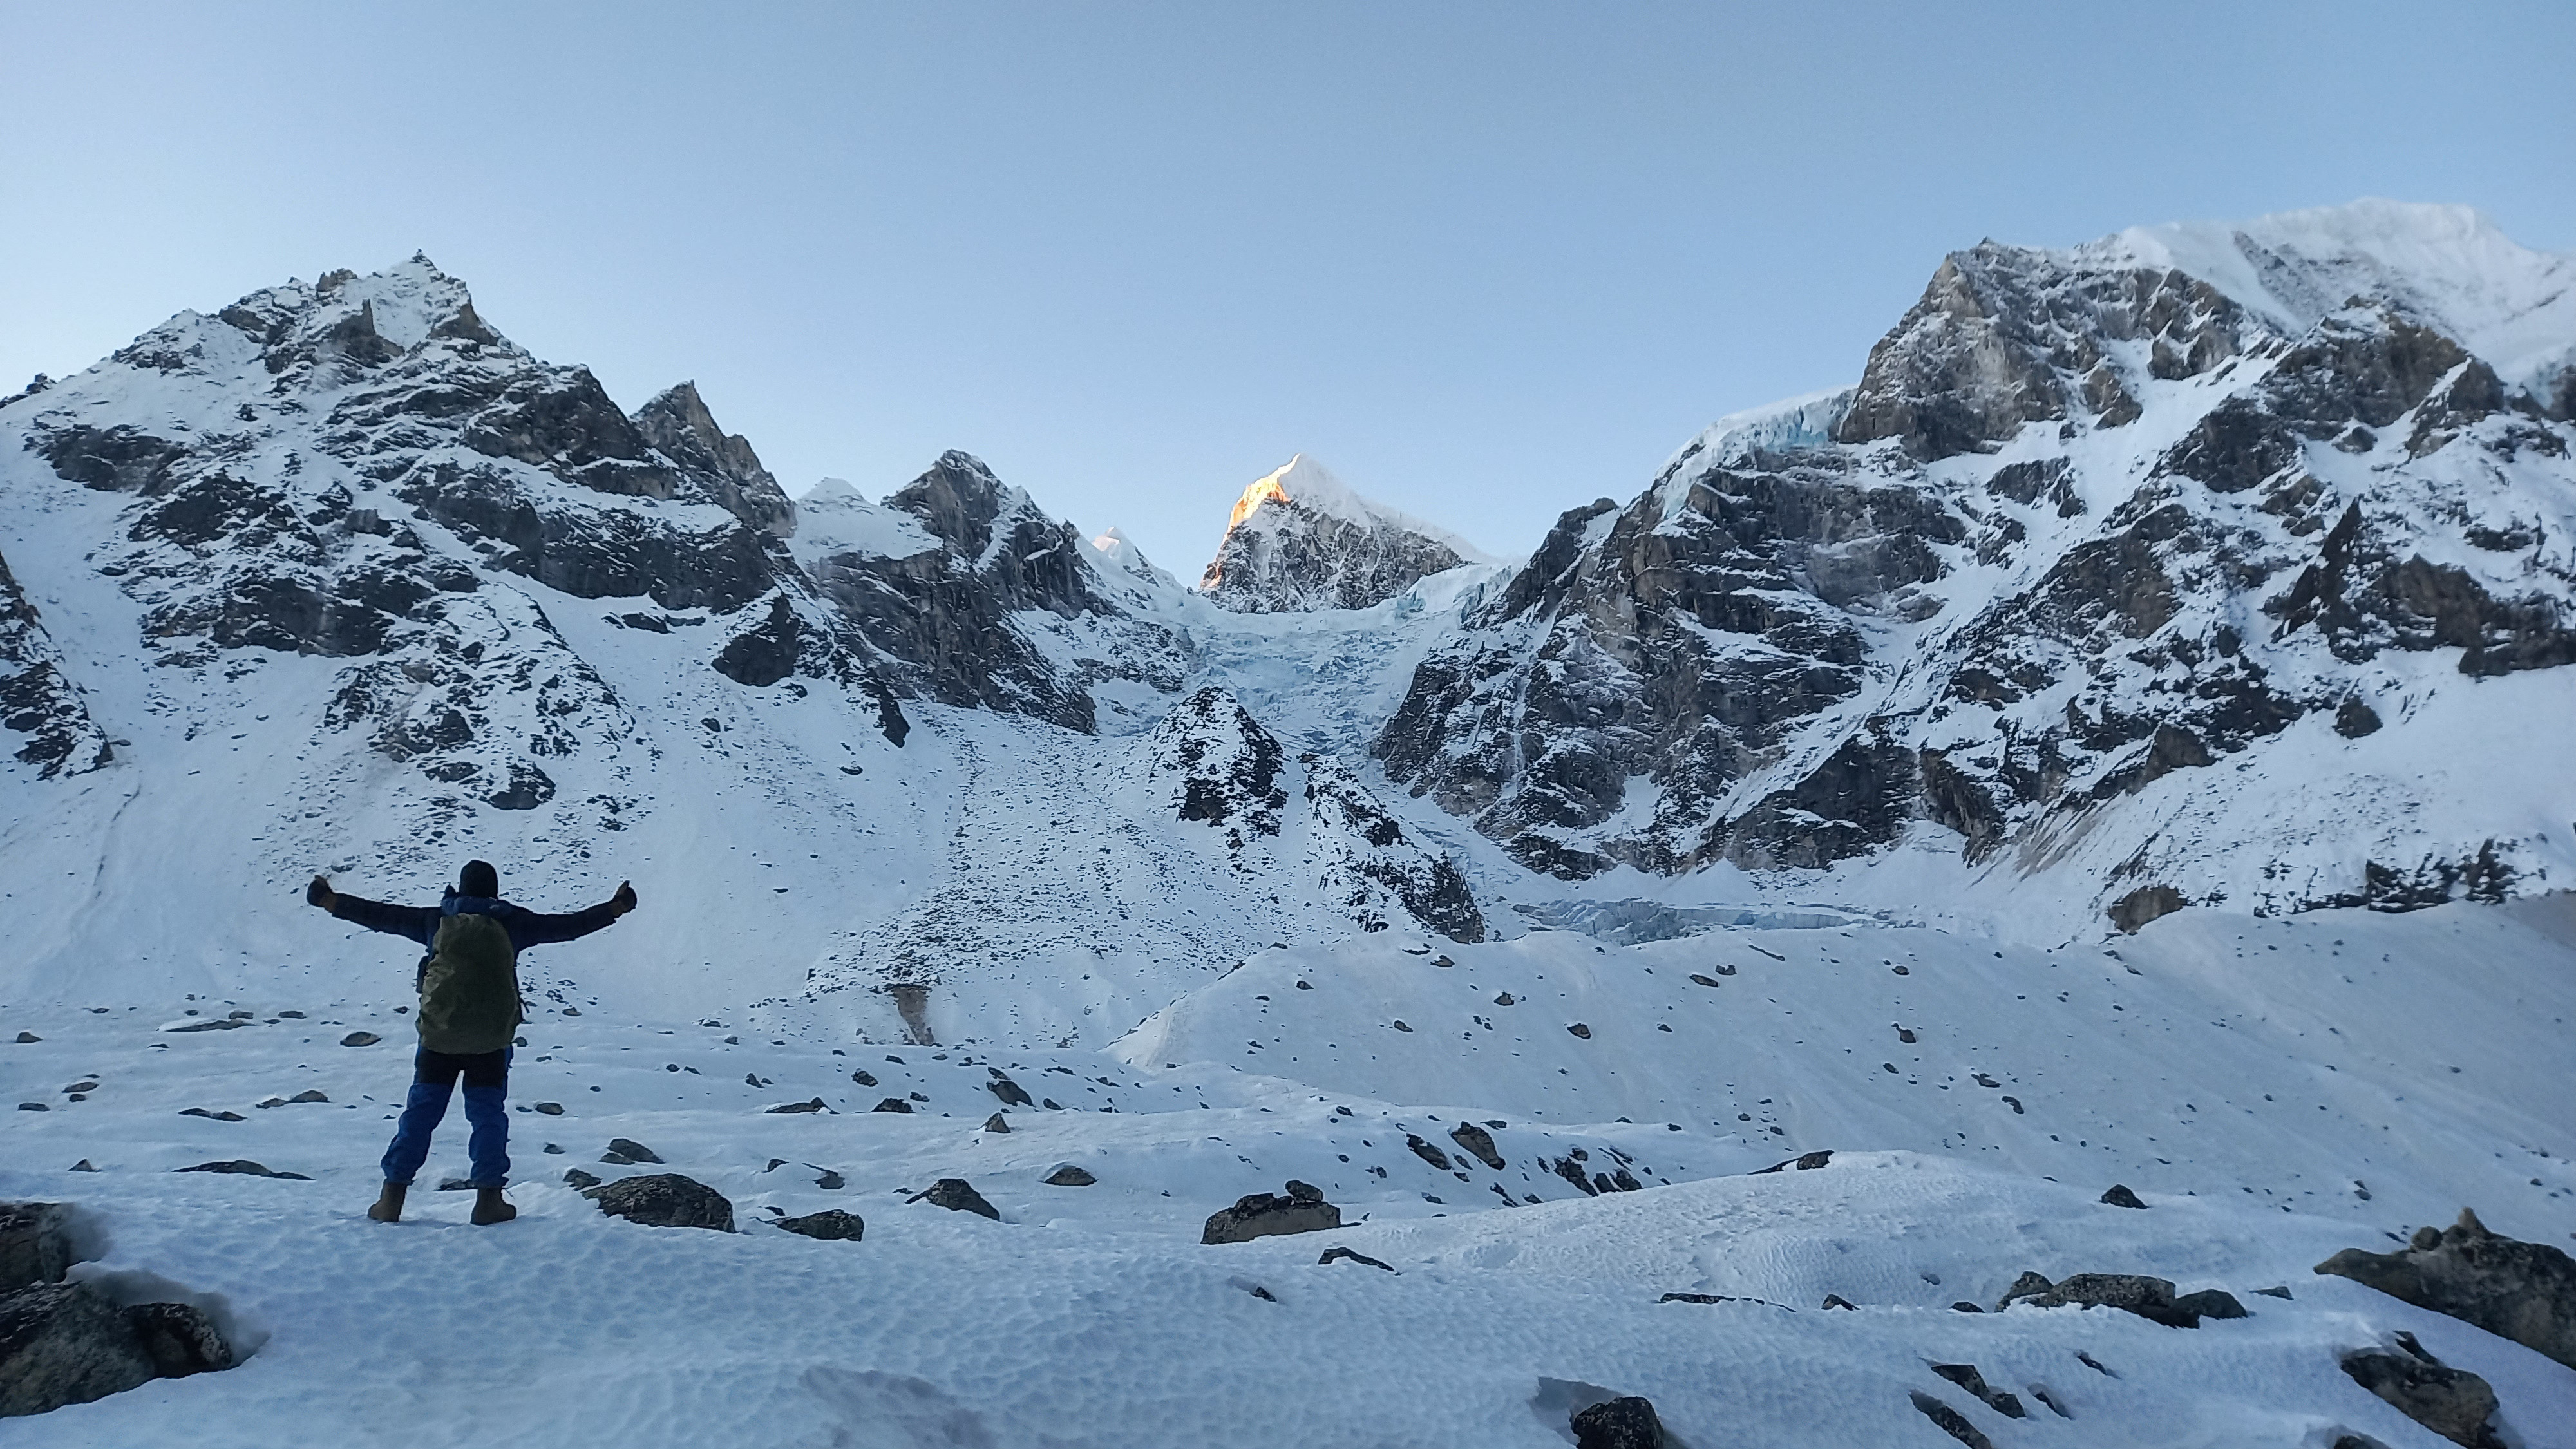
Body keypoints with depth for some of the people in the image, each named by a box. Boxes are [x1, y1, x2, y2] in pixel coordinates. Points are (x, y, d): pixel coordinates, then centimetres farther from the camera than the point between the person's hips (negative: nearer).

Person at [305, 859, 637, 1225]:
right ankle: (488, 1200, 4)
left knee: (420, 1113, 9)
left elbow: (382, 916, 8)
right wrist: (616, 907, 12)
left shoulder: (437, 920, 6)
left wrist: (330, 901, 17)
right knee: (488, 1114, 6)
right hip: (492, 1038, -1)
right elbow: (569, 925, 5)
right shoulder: (511, 922, 3)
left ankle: (392, 1199, 10)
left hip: (438, 1033, 1)